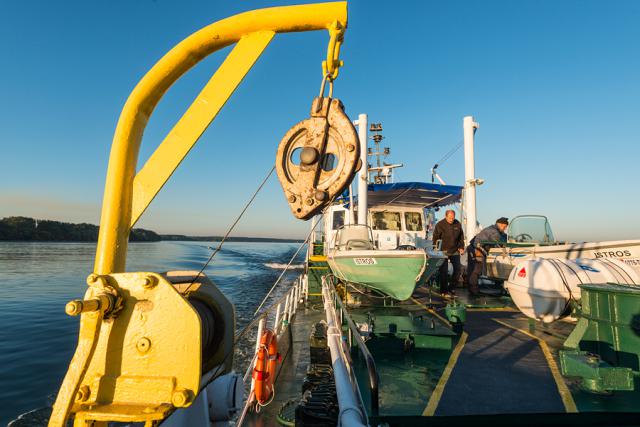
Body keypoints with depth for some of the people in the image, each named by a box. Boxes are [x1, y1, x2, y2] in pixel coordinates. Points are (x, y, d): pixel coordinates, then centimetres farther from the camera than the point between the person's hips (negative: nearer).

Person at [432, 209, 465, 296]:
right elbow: (435, 238, -8)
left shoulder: (458, 224, 2)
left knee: (458, 269, 8)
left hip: (455, 251, 5)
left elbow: (461, 236, 15)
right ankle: (444, 291, 7)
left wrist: (461, 247, 10)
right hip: (444, 251, -5)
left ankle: (452, 287, 25)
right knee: (444, 271, -3)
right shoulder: (440, 224, -11)